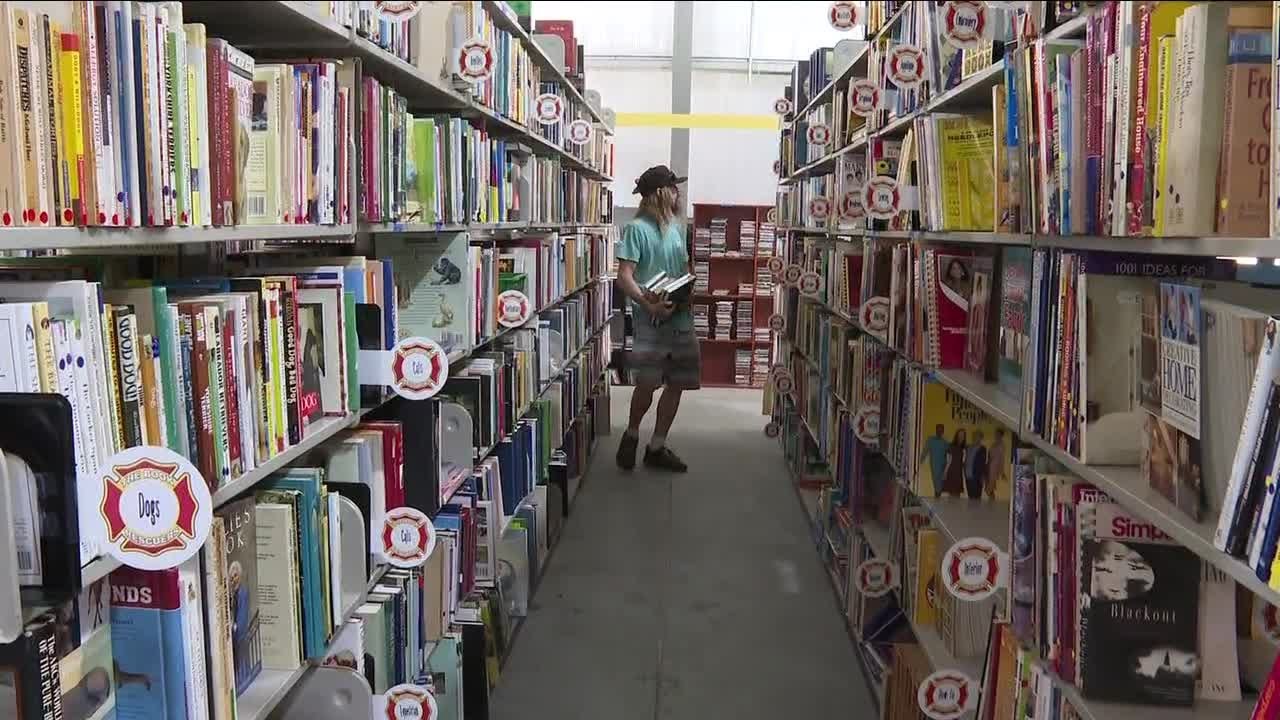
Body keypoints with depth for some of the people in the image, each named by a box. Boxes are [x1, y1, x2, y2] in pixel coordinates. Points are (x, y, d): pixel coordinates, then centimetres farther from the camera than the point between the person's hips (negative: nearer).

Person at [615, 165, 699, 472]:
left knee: (677, 384, 9)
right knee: (647, 383, -14)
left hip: (681, 317, 7)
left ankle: (657, 447, 22)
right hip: (651, 318, -7)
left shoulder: (677, 228, 16)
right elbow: (625, 276, -14)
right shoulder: (637, 228, -6)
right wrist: (648, 304, -27)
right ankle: (632, 434, 14)